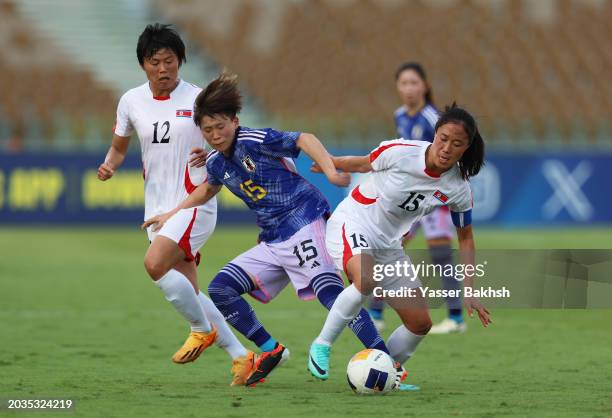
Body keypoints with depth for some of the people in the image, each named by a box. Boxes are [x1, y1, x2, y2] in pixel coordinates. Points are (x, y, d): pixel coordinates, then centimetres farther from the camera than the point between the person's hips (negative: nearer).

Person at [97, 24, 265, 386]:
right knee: (189, 293, 3)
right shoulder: (131, 102, 5)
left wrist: (211, 156, -22)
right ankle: (242, 357, 12)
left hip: (194, 203, -5)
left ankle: (203, 329, -5)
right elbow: (119, 147, 19)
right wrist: (109, 166, -3)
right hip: (158, 207, 5)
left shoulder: (199, 99, -6)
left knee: (155, 264, -26)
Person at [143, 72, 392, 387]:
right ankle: (270, 351, 7)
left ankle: (384, 358, -29)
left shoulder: (254, 141, -11)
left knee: (328, 289, -25)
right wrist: (173, 214, 36)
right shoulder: (216, 163, 12)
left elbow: (303, 139, -20)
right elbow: (208, 189, 35)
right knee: (220, 290, 1)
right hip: (272, 241, 9)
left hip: (303, 219, -9)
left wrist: (330, 169, -34)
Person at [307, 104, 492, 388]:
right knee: (366, 280, -36)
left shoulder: (458, 189, -11)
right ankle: (322, 345, -20)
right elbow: (363, 164, 0)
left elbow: (465, 237, 4)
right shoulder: (401, 152, -22)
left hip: (389, 244, 5)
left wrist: (468, 291, -1)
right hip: (352, 223, -5)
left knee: (420, 323, 0)